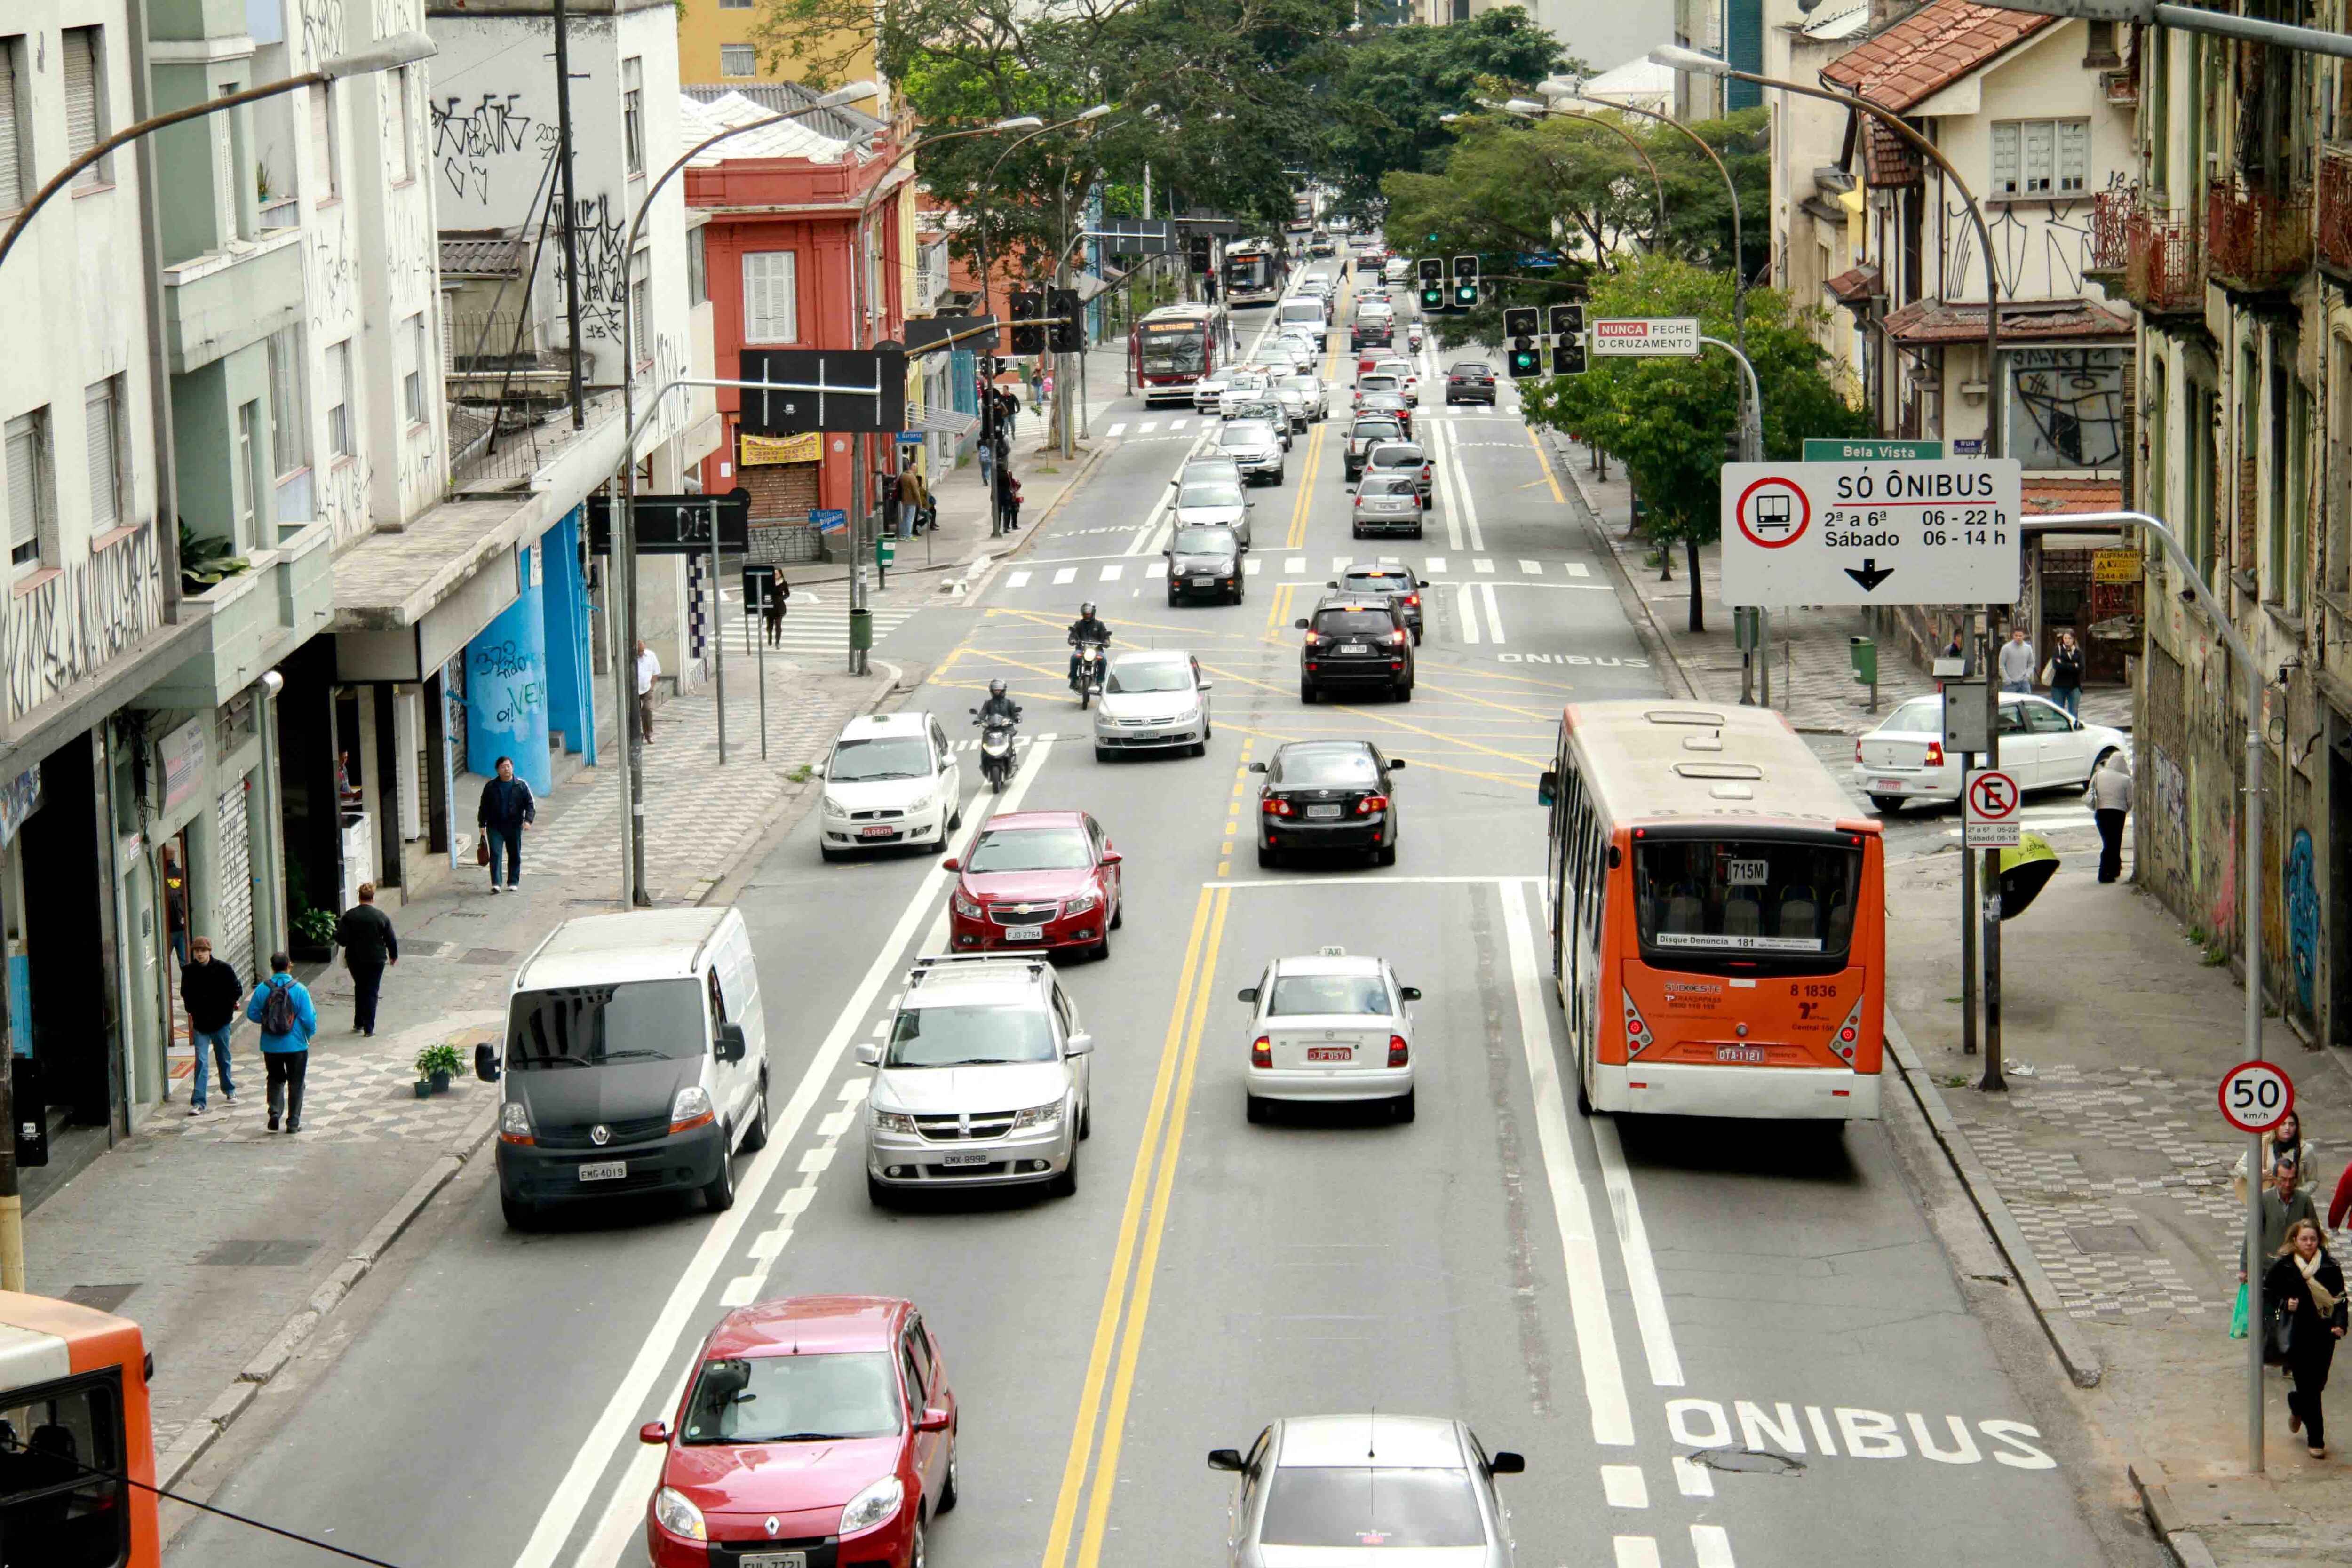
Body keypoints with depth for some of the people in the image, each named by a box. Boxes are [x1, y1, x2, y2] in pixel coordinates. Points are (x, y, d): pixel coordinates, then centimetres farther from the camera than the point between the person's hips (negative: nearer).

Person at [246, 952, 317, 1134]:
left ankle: (274, 1112, 0)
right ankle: (293, 1122, 12)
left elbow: (252, 1014, 0)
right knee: (296, 1083, 11)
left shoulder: (262, 989, -7)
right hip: (296, 1045, -2)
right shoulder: (299, 990, -13)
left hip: (271, 1046, 2)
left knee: (275, 1080, 19)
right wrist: (311, 1033, 9)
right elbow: (309, 1017, -11)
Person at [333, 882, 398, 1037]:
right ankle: (369, 1028, 2)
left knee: (360, 988, 22)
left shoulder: (349, 916, -7)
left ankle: (359, 1023, 26)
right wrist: (394, 955, 12)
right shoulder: (381, 917, -9)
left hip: (355, 960, 2)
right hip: (376, 960, -2)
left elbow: (341, 940, -10)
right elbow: (391, 939, -4)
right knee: (372, 992, 5)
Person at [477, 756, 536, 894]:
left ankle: (513, 882, 20)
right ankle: (495, 883, -14)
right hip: (495, 827, 0)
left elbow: (531, 804, 1)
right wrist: (482, 825, 6)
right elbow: (484, 807, 11)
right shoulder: (490, 787, 5)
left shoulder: (521, 786, 2)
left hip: (514, 826, 0)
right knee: (495, 853, -12)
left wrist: (528, 820, -13)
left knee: (515, 855, 7)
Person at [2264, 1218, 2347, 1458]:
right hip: (2297, 1336, -2)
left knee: (2318, 1383, 8)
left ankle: (2296, 1404, 43)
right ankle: (2316, 1440, 8)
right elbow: (2267, 1293, 3)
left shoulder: (2329, 1266, -1)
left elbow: (2340, 1298, 5)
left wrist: (2339, 1324, -9)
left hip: (2324, 1333, 2)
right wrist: (2284, 1304, -15)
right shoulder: (2282, 1265, -5)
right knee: (2309, 1388, -3)